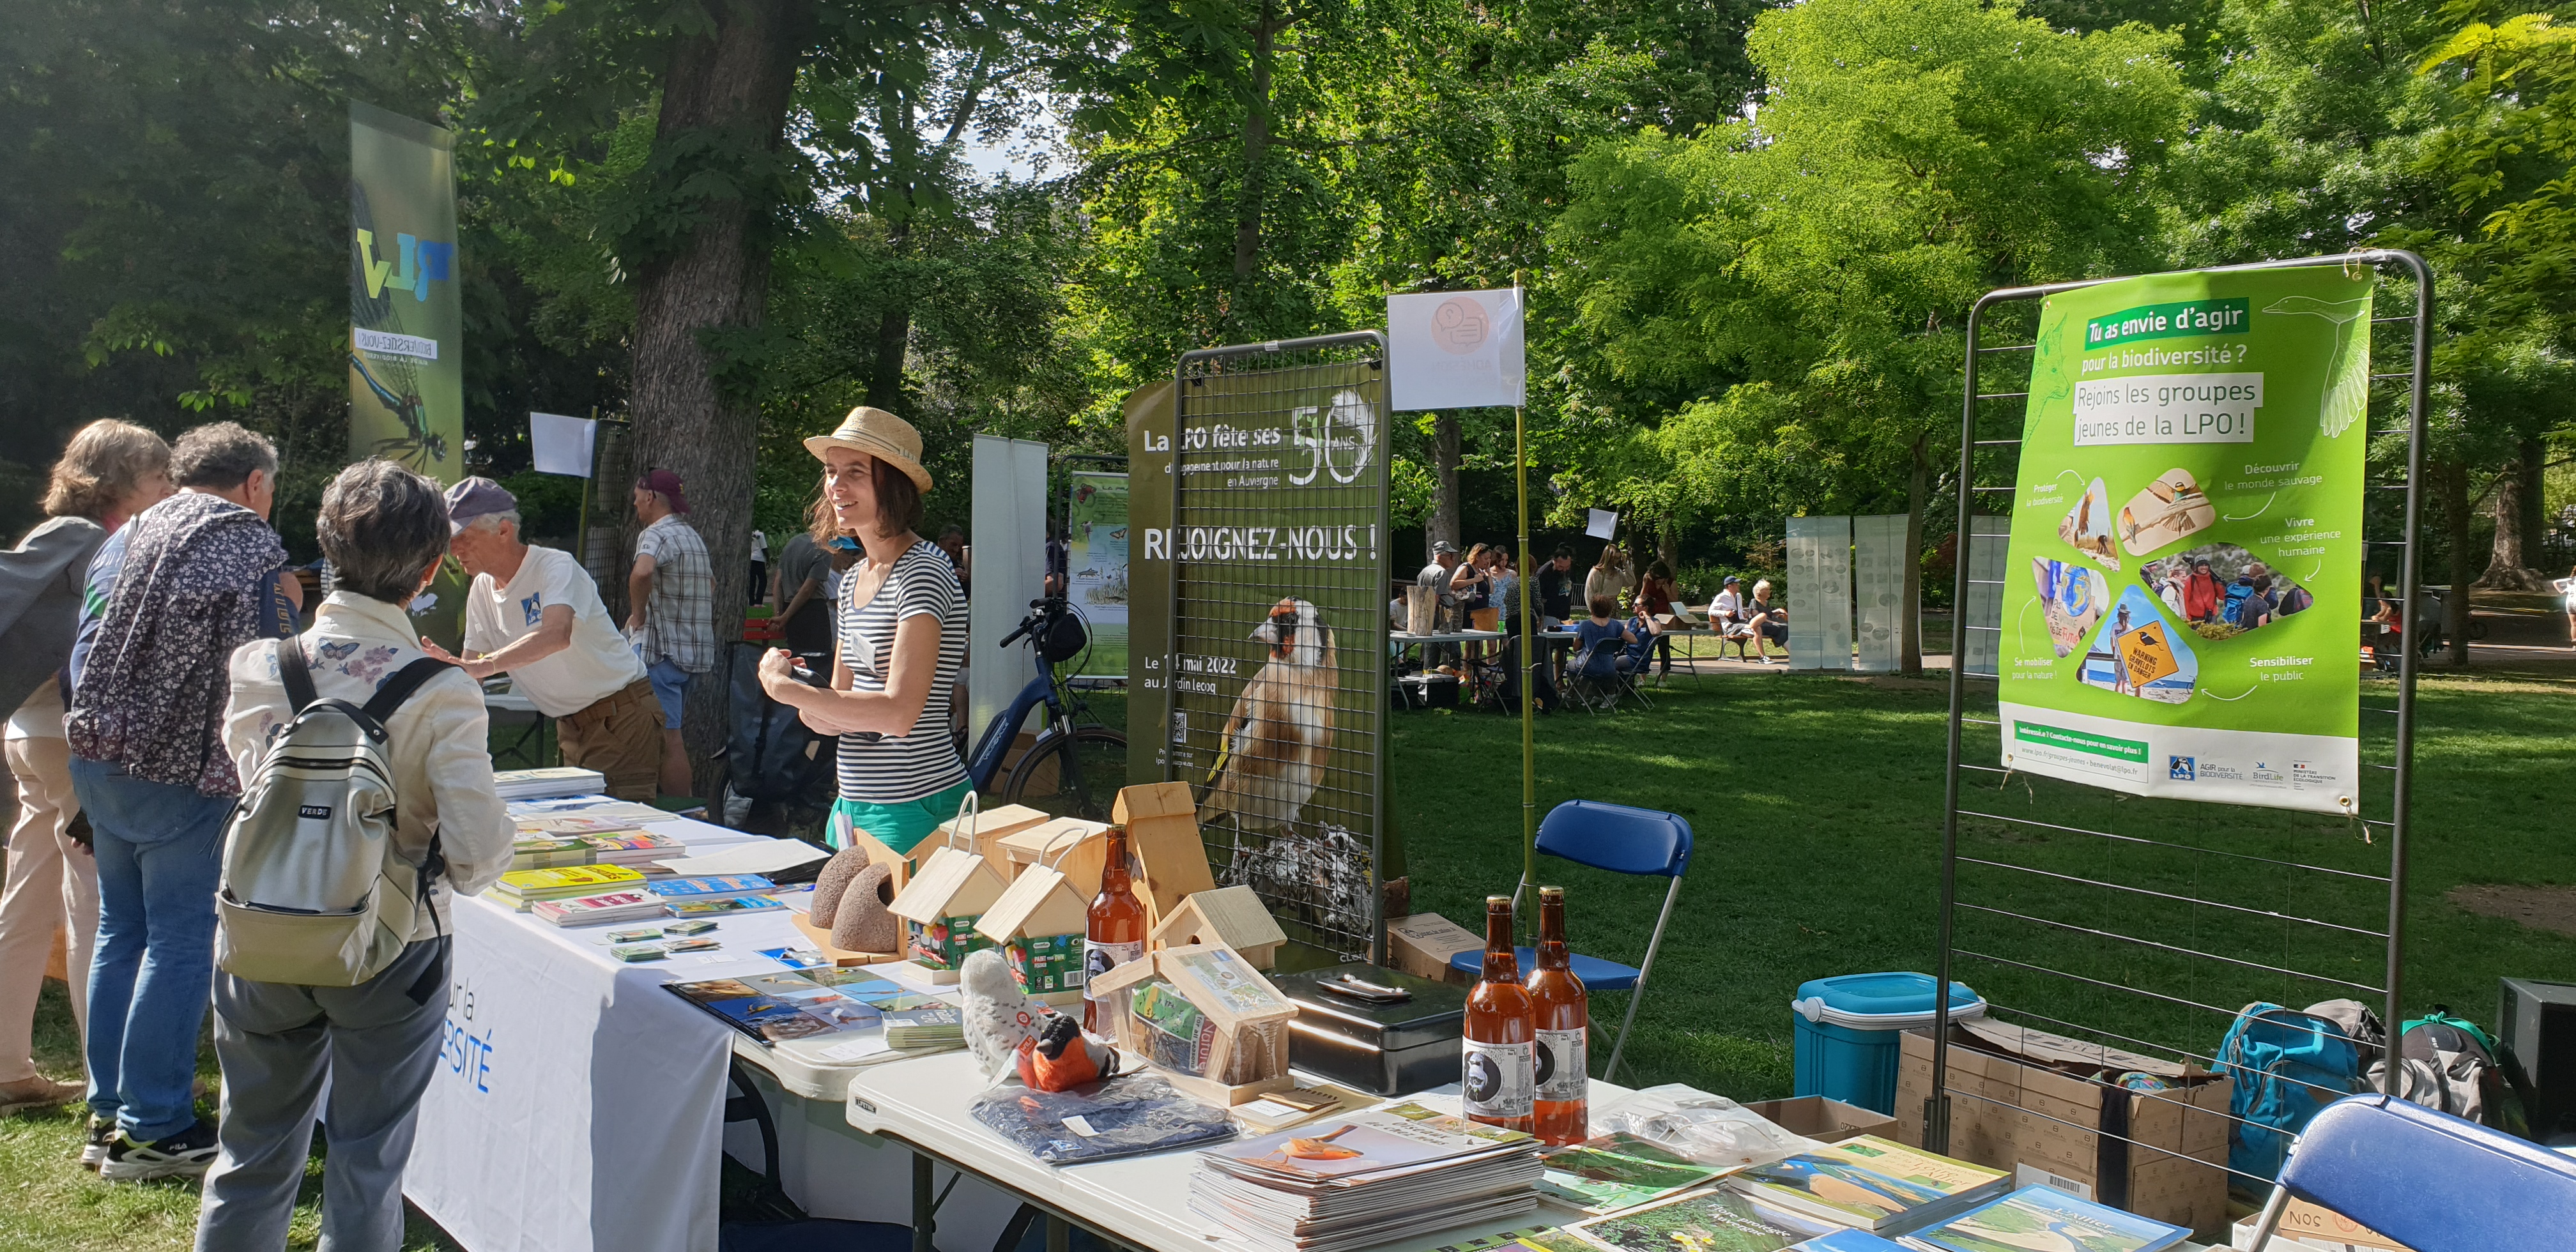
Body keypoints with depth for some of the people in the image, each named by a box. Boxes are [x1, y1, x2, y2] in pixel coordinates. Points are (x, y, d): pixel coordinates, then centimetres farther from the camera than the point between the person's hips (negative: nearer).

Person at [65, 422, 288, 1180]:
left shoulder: (131, 537, 13)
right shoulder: (250, 547, -9)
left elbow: (83, 652, 13)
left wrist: (96, 733, 17)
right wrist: (252, 782, -10)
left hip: (98, 757, 8)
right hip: (180, 774, -8)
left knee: (120, 930, 16)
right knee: (179, 943, 0)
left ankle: (108, 1114, 24)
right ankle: (151, 1130, 5)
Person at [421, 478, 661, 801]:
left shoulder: (556, 567, -19)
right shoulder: (482, 589, 6)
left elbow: (557, 635, -39)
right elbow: (473, 670, 7)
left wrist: (481, 666, -48)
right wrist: (449, 664, -17)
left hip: (621, 717, -8)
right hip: (570, 727, 8)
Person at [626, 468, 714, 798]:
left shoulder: (657, 535, -12)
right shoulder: (693, 536, 18)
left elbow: (643, 571, -34)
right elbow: (711, 583, 34)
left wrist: (637, 615, -21)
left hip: (662, 650, -9)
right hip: (694, 649, 9)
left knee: (668, 736, -7)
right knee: (671, 733, 15)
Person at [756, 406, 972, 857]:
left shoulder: (923, 574, -15)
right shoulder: (853, 579, 13)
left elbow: (899, 713, -24)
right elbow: (832, 714, 14)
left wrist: (785, 687, -16)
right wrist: (805, 699, -9)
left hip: (915, 811, -8)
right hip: (851, 804, 8)